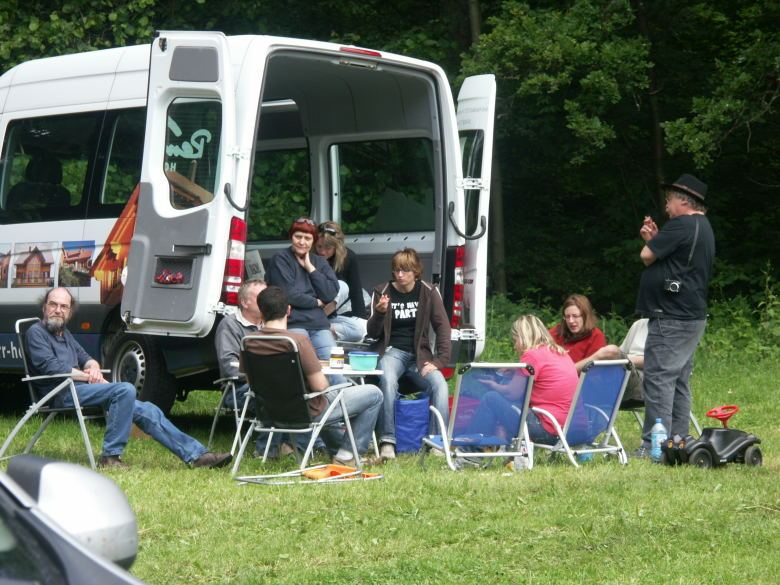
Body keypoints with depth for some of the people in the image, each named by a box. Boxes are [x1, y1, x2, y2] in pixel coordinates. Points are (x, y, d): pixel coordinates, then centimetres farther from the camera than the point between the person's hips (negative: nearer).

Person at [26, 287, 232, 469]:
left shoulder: (64, 333, 27)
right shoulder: (36, 333, -1)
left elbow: (85, 358, 23)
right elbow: (52, 368, -14)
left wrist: (93, 367, -2)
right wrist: (88, 376, -9)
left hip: (79, 389, 9)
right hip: (62, 395, -9)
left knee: (147, 410, -3)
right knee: (125, 390, -29)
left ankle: (197, 455, -5)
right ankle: (110, 456, -27)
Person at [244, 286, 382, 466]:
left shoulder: (250, 343, -10)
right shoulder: (298, 340, -27)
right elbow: (320, 386, -23)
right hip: (307, 412, -7)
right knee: (373, 394, 6)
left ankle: (339, 443, 44)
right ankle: (346, 455, 8)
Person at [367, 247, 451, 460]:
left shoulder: (428, 292, 3)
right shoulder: (382, 291, 2)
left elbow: (442, 327, 2)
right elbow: (372, 333, 0)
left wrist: (440, 360, -9)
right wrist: (379, 313, -21)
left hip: (419, 354, 2)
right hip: (392, 351, -2)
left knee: (439, 384, -28)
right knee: (388, 380, -36)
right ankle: (387, 441, -35)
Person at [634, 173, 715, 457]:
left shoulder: (681, 225, -15)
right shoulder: (703, 228, 19)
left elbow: (647, 255, -14)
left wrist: (650, 240, 7)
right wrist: (655, 239, 8)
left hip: (672, 319, -11)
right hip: (692, 316, 11)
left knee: (659, 378, -10)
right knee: (678, 381, 13)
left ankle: (654, 445, -11)